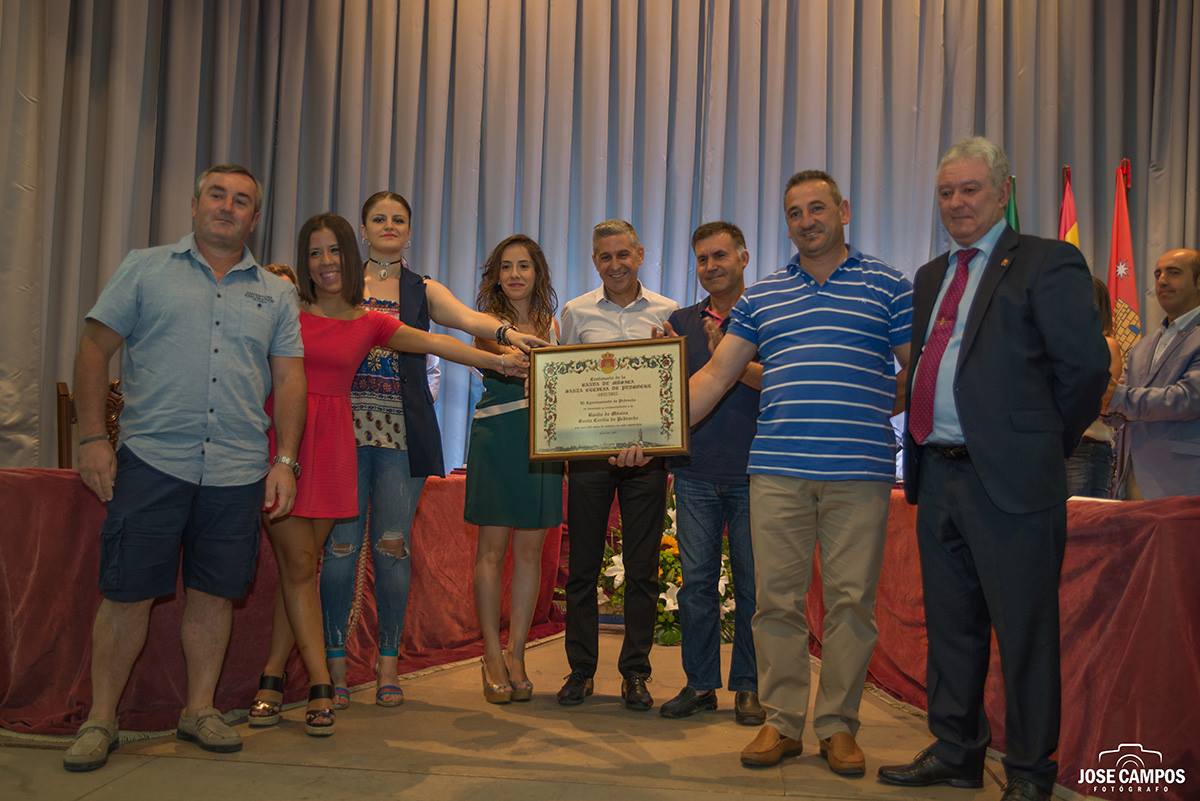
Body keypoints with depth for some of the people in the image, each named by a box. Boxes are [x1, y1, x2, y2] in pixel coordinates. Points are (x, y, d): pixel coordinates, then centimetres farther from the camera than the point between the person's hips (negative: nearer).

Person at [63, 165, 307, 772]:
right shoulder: (145, 269, 7)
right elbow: (94, 349, 4)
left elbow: (289, 379, 9)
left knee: (214, 593, 8)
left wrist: (285, 461, 1)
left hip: (238, 470, 2)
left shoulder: (275, 294, 12)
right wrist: (92, 437, -4)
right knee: (127, 591, 2)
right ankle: (100, 718, 17)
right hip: (151, 459, -2)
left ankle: (200, 709, 23)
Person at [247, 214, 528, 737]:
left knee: (302, 566, 5)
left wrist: (494, 360, -8)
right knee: (298, 565, -3)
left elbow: (434, 343, 1)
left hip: (331, 444, 2)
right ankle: (320, 688, 3)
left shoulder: (369, 323, 10)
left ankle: (271, 680, 17)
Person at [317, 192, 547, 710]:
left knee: (393, 546, 1)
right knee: (341, 544, -2)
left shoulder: (423, 290, 13)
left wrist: (505, 331, -25)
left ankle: (388, 664, 12)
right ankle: (334, 662, 10)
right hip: (347, 424, 0)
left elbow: (467, 318, -6)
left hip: (403, 430, 1)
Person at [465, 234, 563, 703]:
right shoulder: (490, 321, 3)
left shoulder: (551, 324, 14)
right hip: (496, 439, -3)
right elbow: (499, 353, -20)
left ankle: (516, 656, 14)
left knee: (530, 550, 5)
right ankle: (492, 657, 9)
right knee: (492, 548, 0)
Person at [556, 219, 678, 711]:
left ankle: (635, 673, 16)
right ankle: (581, 670, 17)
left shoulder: (667, 313, 8)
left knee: (642, 568, 4)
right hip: (588, 449, 0)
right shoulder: (576, 312, 9)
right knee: (583, 564, 4)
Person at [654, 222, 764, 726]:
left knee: (751, 582, 4)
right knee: (696, 581, 4)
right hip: (696, 473, 3)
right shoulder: (681, 323, 15)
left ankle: (747, 687, 15)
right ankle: (700, 684, 15)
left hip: (751, 474, -3)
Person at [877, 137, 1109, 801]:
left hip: (1009, 479, -7)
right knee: (950, 625, 16)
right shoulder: (930, 276, 17)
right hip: (939, 475, 7)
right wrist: (923, 451, 9)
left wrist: (1042, 444, -3)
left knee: (1024, 632, 4)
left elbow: (1086, 366, -9)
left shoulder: (1046, 263, -5)